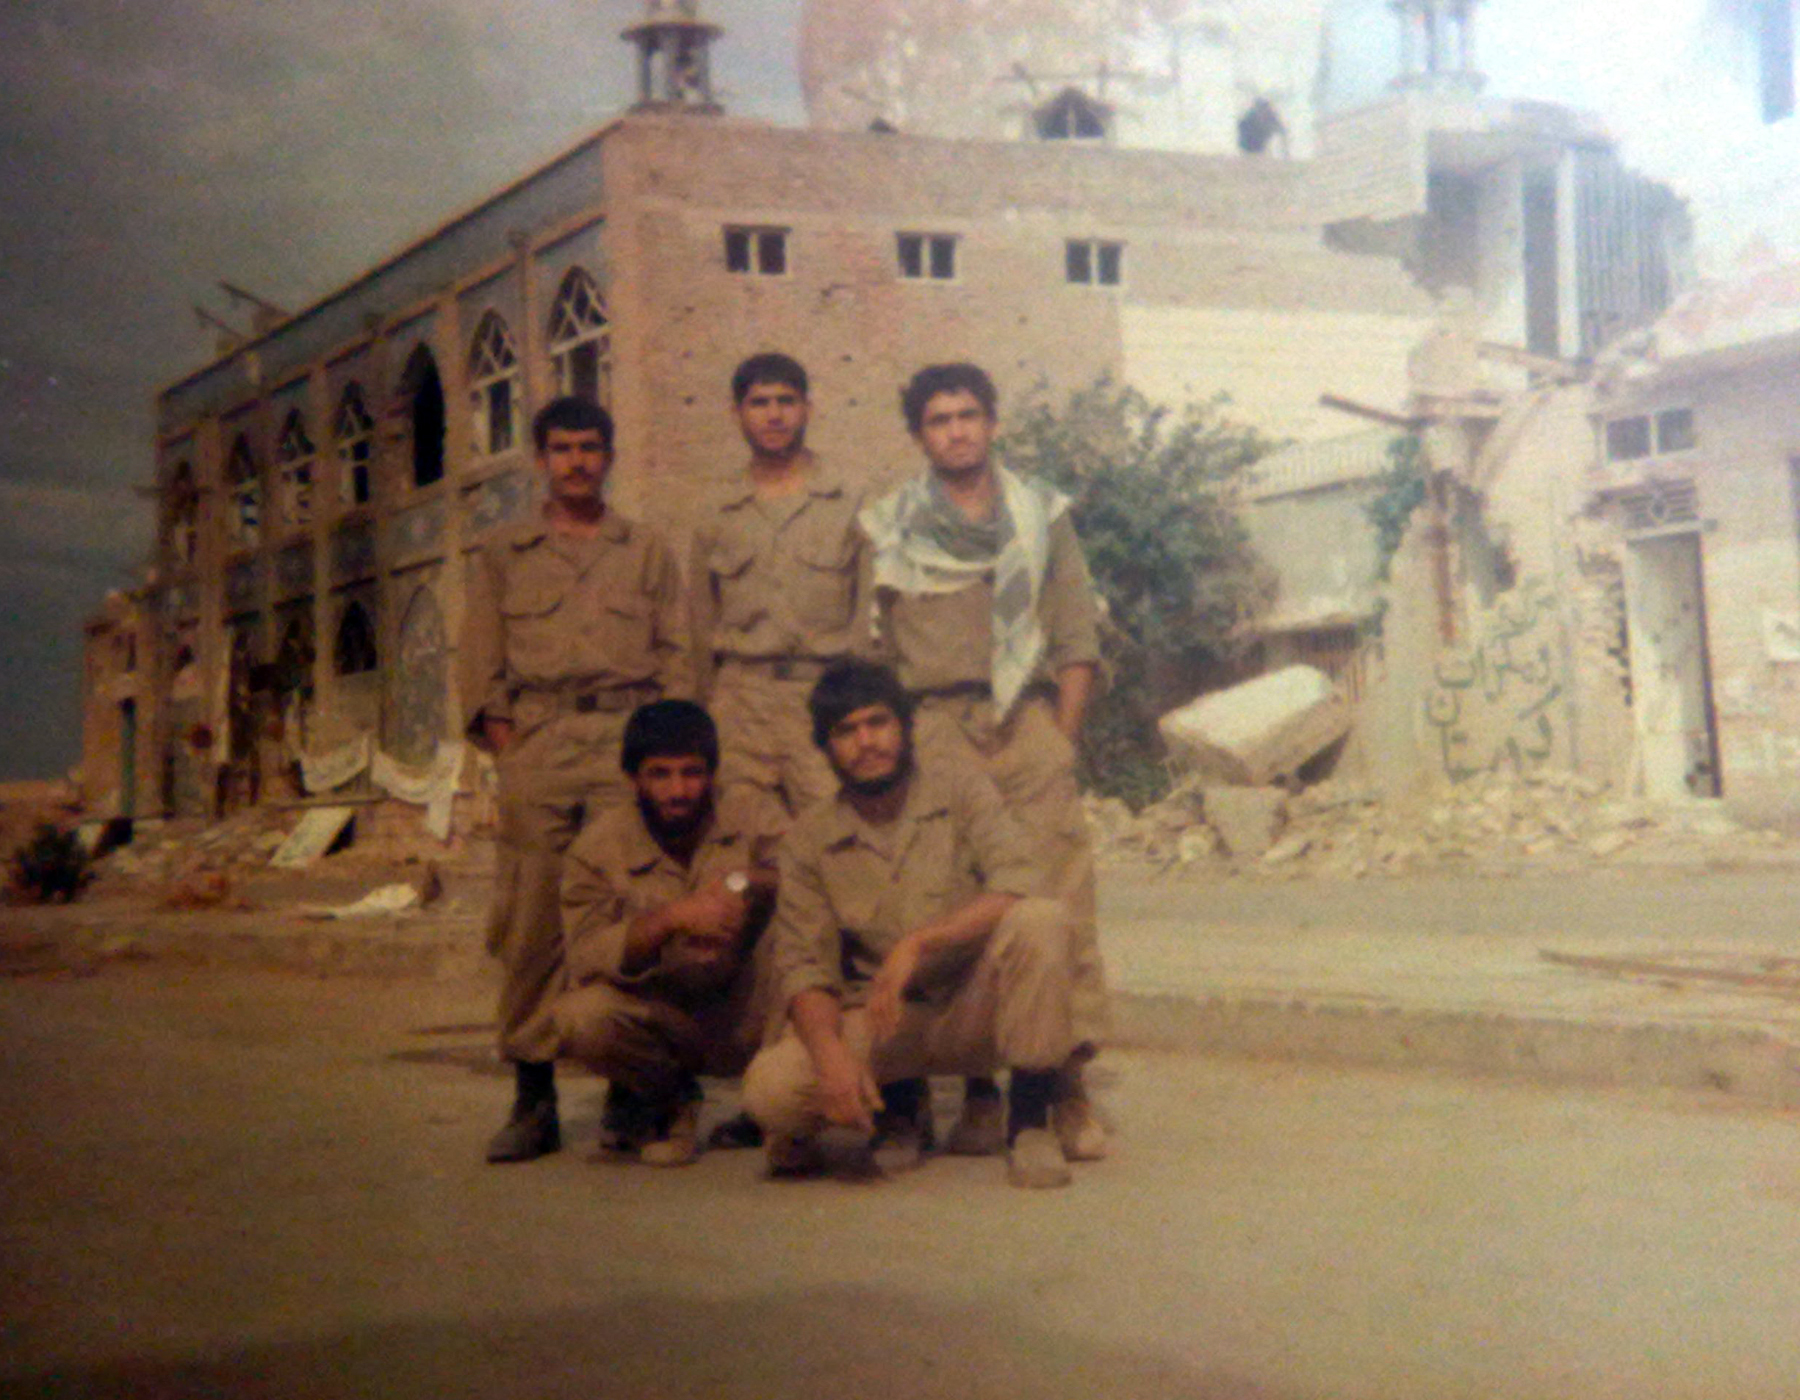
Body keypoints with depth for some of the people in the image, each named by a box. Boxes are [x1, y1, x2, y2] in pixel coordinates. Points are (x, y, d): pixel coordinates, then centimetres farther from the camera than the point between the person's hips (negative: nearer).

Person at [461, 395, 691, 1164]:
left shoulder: (648, 552, 18)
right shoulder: (502, 557, 18)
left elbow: (676, 660, 12)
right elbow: (480, 667, 12)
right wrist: (506, 746, -1)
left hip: (629, 740, 0)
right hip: (537, 744, 0)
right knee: (531, 919, -5)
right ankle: (533, 1098, 0)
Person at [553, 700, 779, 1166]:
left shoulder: (748, 815, -1)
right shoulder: (598, 847, -9)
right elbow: (588, 957, -21)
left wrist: (751, 888, -29)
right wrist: (671, 919, -35)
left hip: (744, 1017, 2)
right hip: (652, 1018, -2)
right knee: (578, 1018, -32)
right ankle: (665, 1098, 1)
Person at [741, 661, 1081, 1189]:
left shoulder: (960, 790, -3)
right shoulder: (809, 839, 1)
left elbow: (1018, 886, -18)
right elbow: (801, 966, -5)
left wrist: (916, 944, -28)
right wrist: (832, 1055, -24)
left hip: (974, 1013, -1)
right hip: (878, 1022, 1)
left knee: (1041, 919, -31)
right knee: (769, 1087, -27)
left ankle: (1029, 1122, -15)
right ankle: (899, 1105, 7)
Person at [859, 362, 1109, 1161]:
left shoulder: (1042, 517, 14)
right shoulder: (888, 528, 12)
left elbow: (1077, 642, 11)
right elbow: (873, 652, 10)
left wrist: (1061, 741, 1)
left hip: (1028, 725, 0)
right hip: (933, 730, 0)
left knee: (1059, 903, -7)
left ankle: (1068, 1086, -3)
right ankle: (979, 1092, 5)